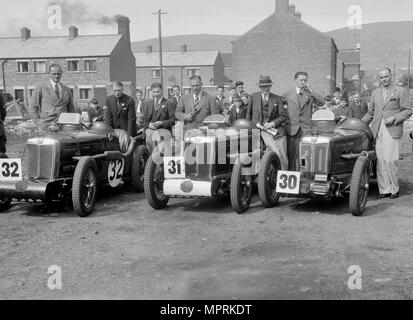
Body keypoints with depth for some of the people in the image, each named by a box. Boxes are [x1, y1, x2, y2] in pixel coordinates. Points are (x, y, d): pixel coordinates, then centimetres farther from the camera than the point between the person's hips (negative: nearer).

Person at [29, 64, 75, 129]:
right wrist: (39, 123, -6)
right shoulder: (40, 89, 6)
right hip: (46, 126, -2)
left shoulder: (67, 90, 16)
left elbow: (71, 110, 20)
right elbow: (32, 108, 4)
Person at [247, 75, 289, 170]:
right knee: (277, 154, -21)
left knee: (283, 157, -4)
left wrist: (272, 123, -9)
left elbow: (284, 116, 4)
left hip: (277, 129, 2)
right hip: (262, 129, -2)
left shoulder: (277, 99, 8)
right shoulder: (254, 97, 9)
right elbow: (249, 113, 17)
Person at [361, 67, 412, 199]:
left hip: (392, 130, -4)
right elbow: (370, 113, 21)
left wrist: (394, 118, -12)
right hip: (378, 131, 4)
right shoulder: (375, 93, 18)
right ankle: (384, 190, 7)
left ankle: (394, 189, 5)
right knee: (380, 161, 1)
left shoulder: (401, 91, 5)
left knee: (390, 161, -9)